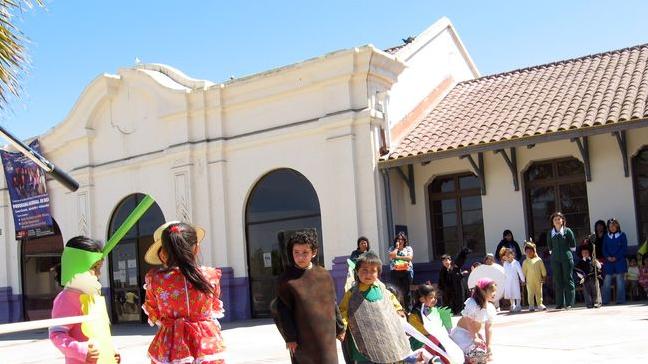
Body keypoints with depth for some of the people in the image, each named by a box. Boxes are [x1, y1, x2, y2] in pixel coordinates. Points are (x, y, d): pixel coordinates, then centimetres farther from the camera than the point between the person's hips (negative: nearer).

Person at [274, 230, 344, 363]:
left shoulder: (324, 275, 4)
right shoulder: (285, 280, -6)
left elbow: (332, 304, 11)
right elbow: (283, 311, -6)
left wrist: (339, 328, 15)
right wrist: (289, 337, -9)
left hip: (326, 337, 3)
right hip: (301, 339, -3)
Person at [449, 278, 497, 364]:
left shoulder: (490, 308, -3)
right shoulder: (472, 303, -25)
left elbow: (488, 328, -1)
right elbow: (469, 322, -21)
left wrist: (488, 345, -5)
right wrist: (474, 338, -21)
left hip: (475, 333, 8)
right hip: (462, 332, -8)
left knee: (486, 353, -3)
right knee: (478, 352, -27)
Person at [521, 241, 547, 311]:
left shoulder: (538, 260, 2)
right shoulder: (525, 262, 3)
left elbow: (543, 269, 7)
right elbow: (523, 271, 5)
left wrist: (544, 277, 6)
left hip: (538, 280, 1)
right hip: (530, 281, -1)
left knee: (539, 292, 7)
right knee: (530, 293, 1)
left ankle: (539, 304, 15)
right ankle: (531, 305, 7)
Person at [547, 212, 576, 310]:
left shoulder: (567, 231, 1)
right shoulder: (550, 233, 9)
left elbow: (573, 245, 5)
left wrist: (566, 252, 8)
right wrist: (553, 252, 6)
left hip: (567, 258, -3)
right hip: (555, 259, 3)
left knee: (568, 280, -1)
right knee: (557, 281, 3)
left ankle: (569, 303, 2)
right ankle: (560, 304, 7)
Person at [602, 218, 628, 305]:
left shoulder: (622, 235, 2)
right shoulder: (606, 236, 11)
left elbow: (624, 248, -3)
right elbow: (604, 249, 9)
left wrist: (616, 257, -11)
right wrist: (608, 257, -9)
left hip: (620, 260, -2)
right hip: (609, 262, 2)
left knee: (620, 280, -1)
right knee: (607, 281, -2)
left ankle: (620, 300, 4)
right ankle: (605, 300, 0)